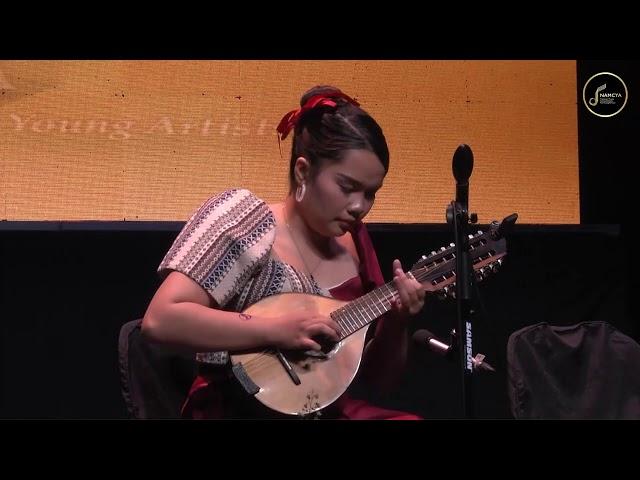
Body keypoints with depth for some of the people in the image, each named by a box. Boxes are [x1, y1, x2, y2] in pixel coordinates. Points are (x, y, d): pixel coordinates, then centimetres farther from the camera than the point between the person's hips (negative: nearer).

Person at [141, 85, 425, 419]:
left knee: (412, 418, -21)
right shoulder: (243, 219, -8)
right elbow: (159, 320, -19)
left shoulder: (354, 245, 8)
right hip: (243, 410, -5)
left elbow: (379, 381, 11)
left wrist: (396, 322, -7)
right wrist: (272, 330, -23)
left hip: (333, 409, 5)